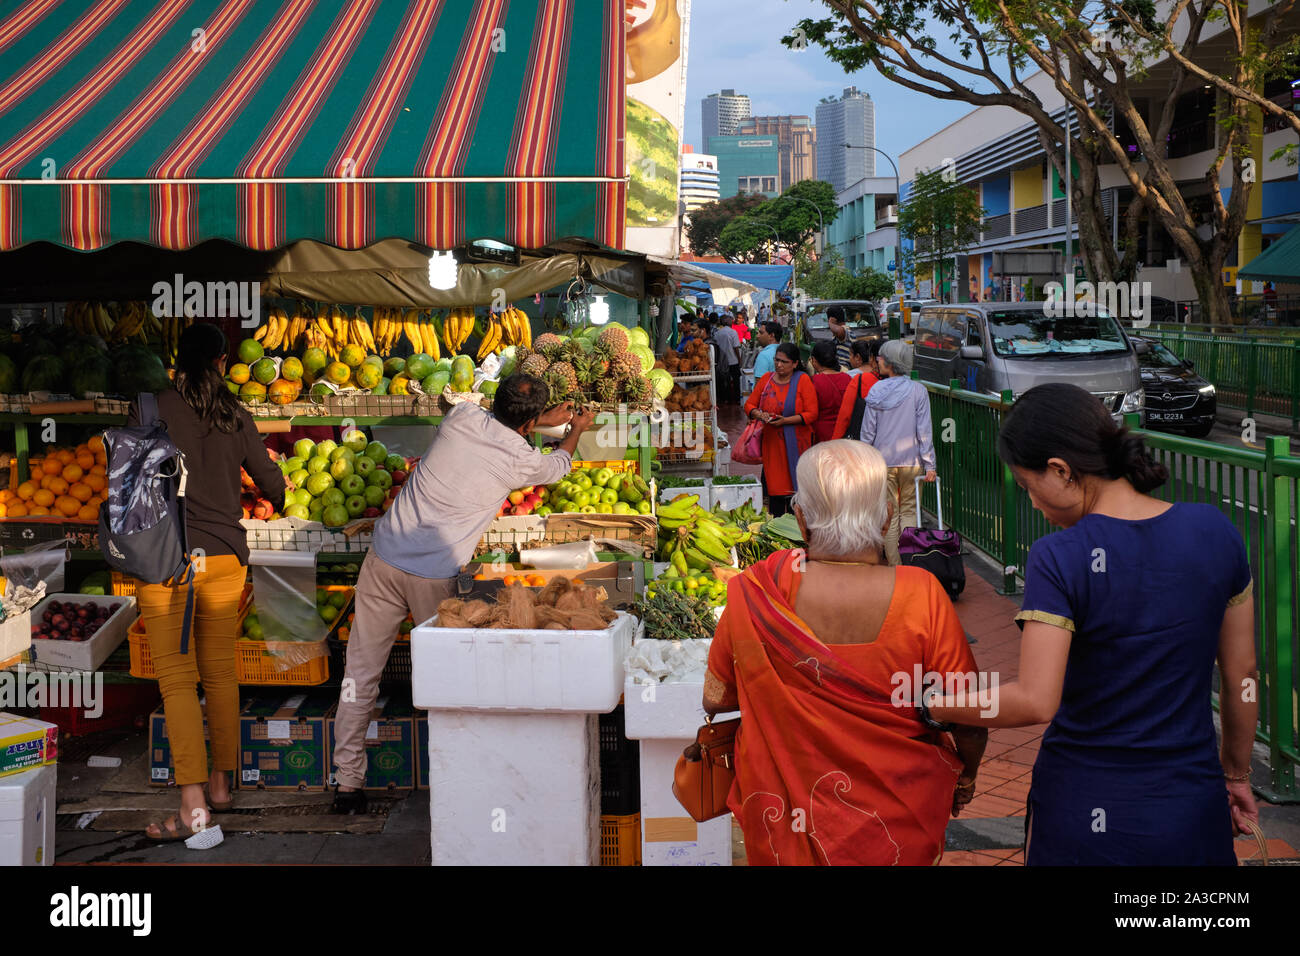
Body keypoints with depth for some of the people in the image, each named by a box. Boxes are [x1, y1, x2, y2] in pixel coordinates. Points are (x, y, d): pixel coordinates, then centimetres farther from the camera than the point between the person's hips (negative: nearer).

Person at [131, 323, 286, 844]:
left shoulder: (150, 406, -3)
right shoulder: (235, 415, 5)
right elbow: (270, 481, 16)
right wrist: (280, 500, 39)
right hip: (225, 556, 3)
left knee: (177, 681, -4)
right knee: (220, 675, 15)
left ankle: (192, 804, -12)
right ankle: (220, 783, 26)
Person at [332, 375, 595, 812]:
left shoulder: (462, 417, 2)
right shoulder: (522, 460, -5)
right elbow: (558, 465, 21)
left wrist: (545, 420, 39)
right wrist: (577, 429, 41)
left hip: (385, 558, 4)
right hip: (435, 576, -3)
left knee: (361, 672, 9)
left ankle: (348, 782, 12)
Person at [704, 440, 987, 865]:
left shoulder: (756, 592, -18)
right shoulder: (920, 596, -22)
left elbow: (715, 698, -6)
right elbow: (970, 721, -14)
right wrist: (965, 777, 7)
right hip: (898, 822, 0)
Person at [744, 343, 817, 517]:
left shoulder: (803, 380, -2)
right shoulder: (766, 379, 9)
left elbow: (811, 414, -7)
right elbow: (749, 405, 12)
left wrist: (785, 420, -17)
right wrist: (759, 415, -10)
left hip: (795, 444, -3)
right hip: (771, 443, 3)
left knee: (795, 487, -4)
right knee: (774, 488, 2)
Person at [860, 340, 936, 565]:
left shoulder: (876, 391, -3)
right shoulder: (918, 391, -4)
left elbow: (867, 431, -1)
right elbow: (924, 431, -6)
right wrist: (929, 464, -3)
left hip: (883, 462, 0)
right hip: (911, 461, 0)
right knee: (909, 511, 10)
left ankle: (894, 565, 7)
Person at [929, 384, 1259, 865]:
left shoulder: (1059, 558, -19)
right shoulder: (1214, 531, -4)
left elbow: (1034, 702, -23)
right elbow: (1242, 677, 5)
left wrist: (930, 703, -9)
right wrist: (1236, 772, 18)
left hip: (1086, 811, -4)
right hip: (1193, 807, 4)